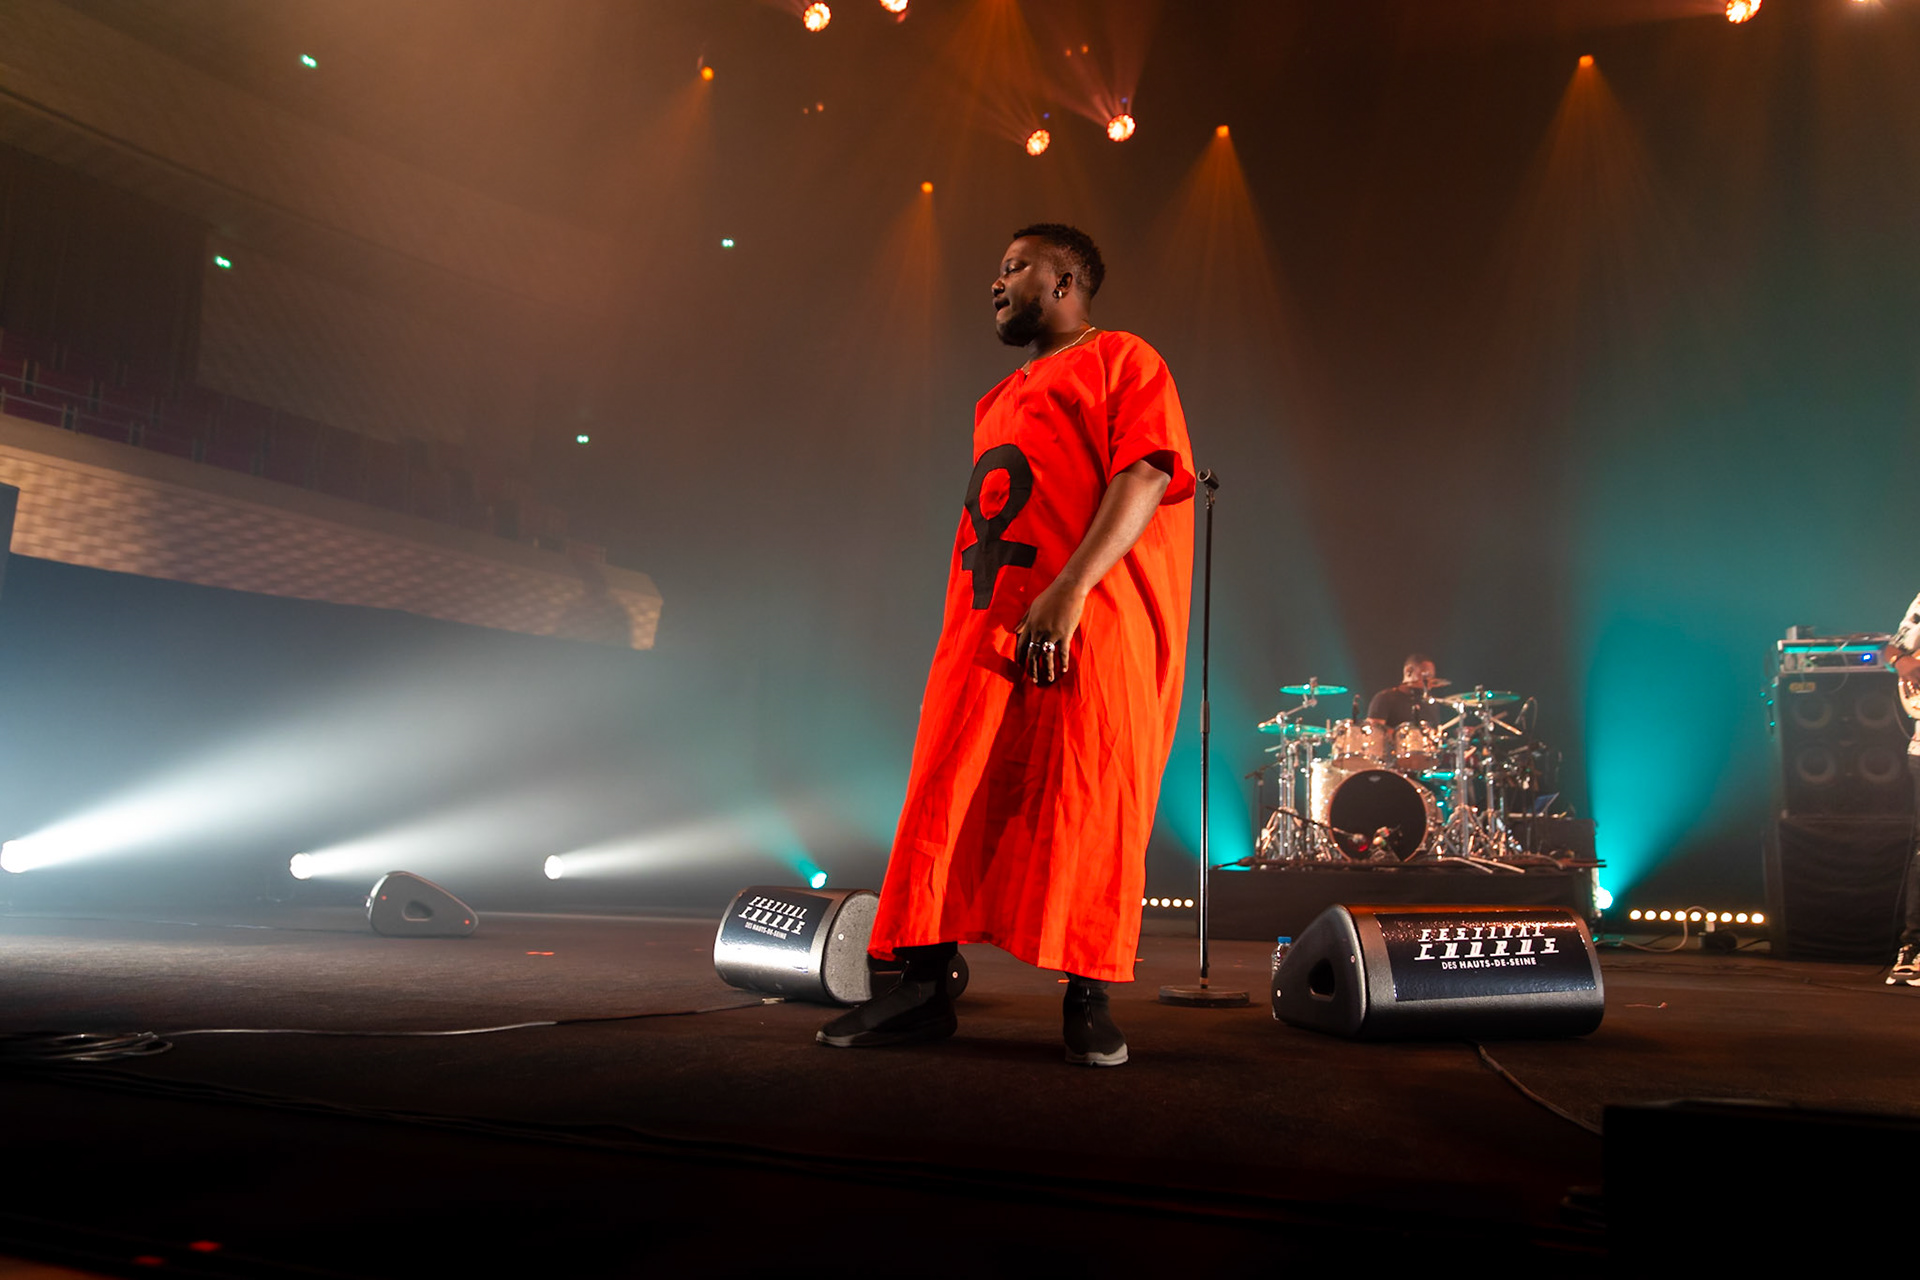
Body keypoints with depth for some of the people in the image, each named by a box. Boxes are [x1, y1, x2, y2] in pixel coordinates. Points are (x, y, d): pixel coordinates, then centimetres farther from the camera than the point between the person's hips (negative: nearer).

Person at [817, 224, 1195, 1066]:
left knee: (1088, 808, -6)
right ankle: (923, 989, 2)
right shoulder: (999, 401, 30)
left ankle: (1088, 1001, 2)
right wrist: (963, 621, 18)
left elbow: (1146, 473, -9)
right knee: (947, 797, -2)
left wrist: (1070, 589, -21)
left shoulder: (1121, 360, 7)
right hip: (986, 621, 7)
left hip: (1093, 624, -7)